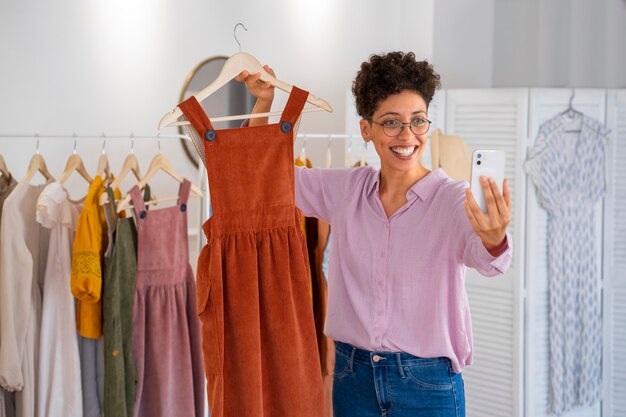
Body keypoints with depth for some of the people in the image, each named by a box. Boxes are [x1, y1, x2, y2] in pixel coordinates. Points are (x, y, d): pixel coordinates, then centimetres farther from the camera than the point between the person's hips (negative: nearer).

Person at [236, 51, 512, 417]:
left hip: (427, 385, -3)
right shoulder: (345, 190, 0)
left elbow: (487, 260, -31)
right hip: (352, 375, 3)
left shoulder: (451, 199, -12)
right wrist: (264, 101, -6)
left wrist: (493, 239, -55)